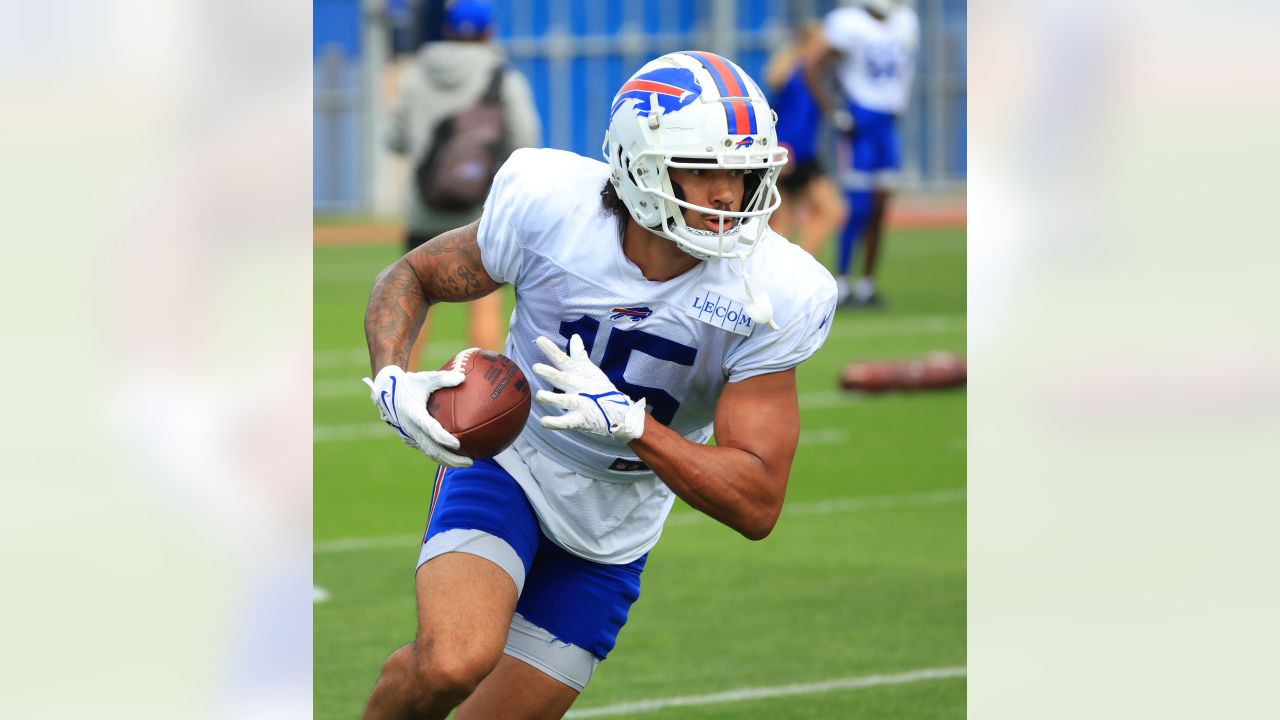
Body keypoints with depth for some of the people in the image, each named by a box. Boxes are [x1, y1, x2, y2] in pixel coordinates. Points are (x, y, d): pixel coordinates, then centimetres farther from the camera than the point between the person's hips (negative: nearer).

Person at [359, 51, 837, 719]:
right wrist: (392, 379, -24)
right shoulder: (551, 209, -22)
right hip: (509, 463, -2)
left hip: (610, 538, 2)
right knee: (454, 664, -29)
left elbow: (757, 506, -23)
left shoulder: (768, 298, -21)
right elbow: (411, 277, -2)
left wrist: (627, 421, -37)